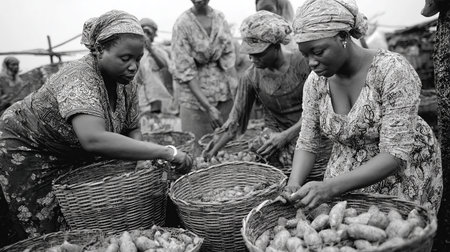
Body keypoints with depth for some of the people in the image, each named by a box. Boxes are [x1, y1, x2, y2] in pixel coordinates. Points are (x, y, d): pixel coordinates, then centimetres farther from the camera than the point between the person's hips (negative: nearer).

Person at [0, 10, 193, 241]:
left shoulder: (126, 82, -13)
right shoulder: (79, 78, -35)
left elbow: (131, 130, -1)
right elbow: (93, 139, -50)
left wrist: (138, 157, -23)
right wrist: (166, 153, -49)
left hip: (76, 153, 6)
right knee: (53, 232, -1)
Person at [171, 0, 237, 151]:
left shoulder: (220, 17, 2)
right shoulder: (182, 24, -11)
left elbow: (229, 56, 4)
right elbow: (186, 71, -13)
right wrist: (208, 107, -18)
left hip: (224, 91, 4)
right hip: (196, 94, -4)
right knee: (198, 148, 2)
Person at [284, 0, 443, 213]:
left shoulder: (393, 70, -25)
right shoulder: (315, 81, -9)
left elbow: (395, 155, -29)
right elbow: (306, 144, -4)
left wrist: (330, 187, -39)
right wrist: (294, 183, -24)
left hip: (402, 172, -3)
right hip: (346, 178, 4)